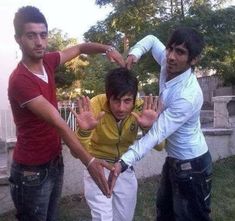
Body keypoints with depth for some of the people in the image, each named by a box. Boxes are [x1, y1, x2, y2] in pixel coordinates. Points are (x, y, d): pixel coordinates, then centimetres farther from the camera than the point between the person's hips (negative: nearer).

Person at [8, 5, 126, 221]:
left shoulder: (47, 62, -1)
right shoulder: (20, 81, -25)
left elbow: (80, 48, 13)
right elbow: (58, 123, -31)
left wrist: (107, 48, -5)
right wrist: (89, 161, -32)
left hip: (55, 162, 7)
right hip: (32, 171, -7)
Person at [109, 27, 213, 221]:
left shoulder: (188, 96, -33)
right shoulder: (169, 65, -10)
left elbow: (157, 133, -35)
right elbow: (152, 39, 8)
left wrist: (124, 162, -42)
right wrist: (135, 53, -12)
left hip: (192, 165, -8)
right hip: (173, 159, 9)